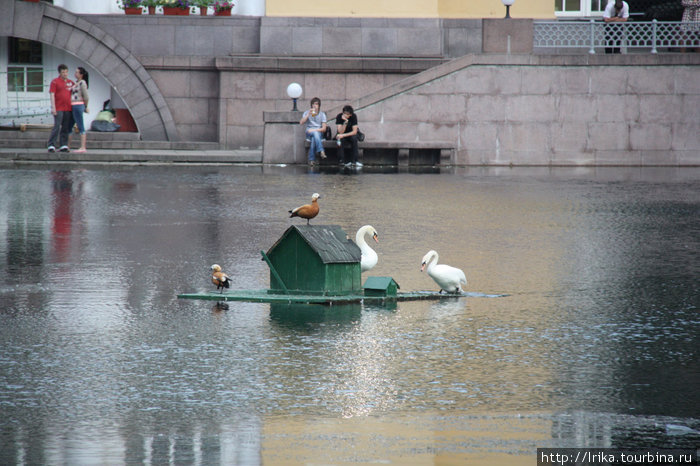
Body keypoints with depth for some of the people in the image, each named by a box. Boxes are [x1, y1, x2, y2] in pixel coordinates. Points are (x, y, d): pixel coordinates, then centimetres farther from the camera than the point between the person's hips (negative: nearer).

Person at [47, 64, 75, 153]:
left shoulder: (71, 82, 15)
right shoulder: (55, 82, 0)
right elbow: (52, 95, -5)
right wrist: (53, 107, -14)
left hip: (68, 109, 5)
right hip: (58, 109, -5)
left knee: (66, 128, 5)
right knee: (56, 127, -10)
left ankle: (63, 145, 9)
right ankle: (51, 145, -8)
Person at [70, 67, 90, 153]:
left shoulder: (82, 83, -9)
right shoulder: (76, 82, 18)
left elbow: (86, 97, -10)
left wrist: (85, 107, 4)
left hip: (78, 106, -10)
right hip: (73, 107, 10)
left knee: (80, 127, -10)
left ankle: (83, 148, -11)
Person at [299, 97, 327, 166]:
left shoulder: (322, 114, 10)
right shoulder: (307, 113, 11)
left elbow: (324, 129, 1)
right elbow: (301, 123, -6)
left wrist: (314, 130, -13)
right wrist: (308, 114, -14)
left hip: (319, 133, 0)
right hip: (309, 133, 0)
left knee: (313, 139, -36)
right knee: (315, 134, -37)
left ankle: (311, 160, -40)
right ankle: (321, 151, -54)